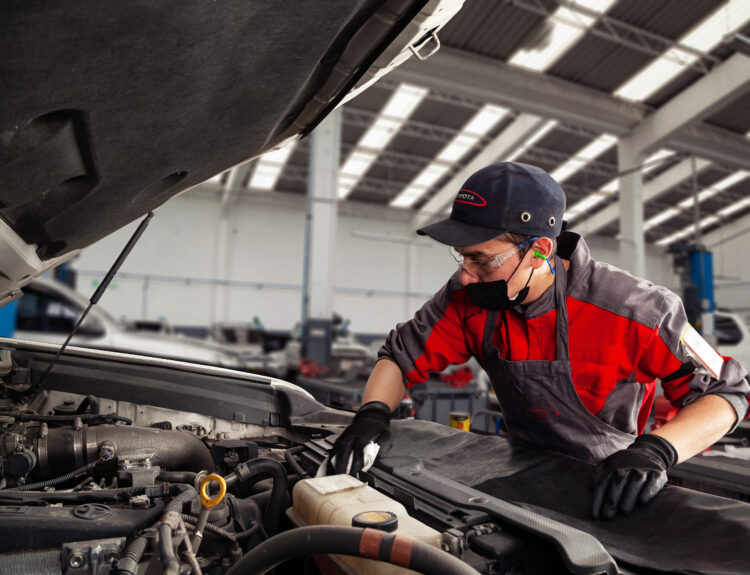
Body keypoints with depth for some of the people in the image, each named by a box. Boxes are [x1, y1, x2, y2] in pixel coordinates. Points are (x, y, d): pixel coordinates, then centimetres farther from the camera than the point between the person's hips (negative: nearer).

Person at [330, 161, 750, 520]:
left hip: (618, 493, -3)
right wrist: (373, 413, -22)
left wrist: (657, 449, -35)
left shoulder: (630, 311, -26)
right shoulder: (469, 299, -14)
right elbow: (402, 354, -3)